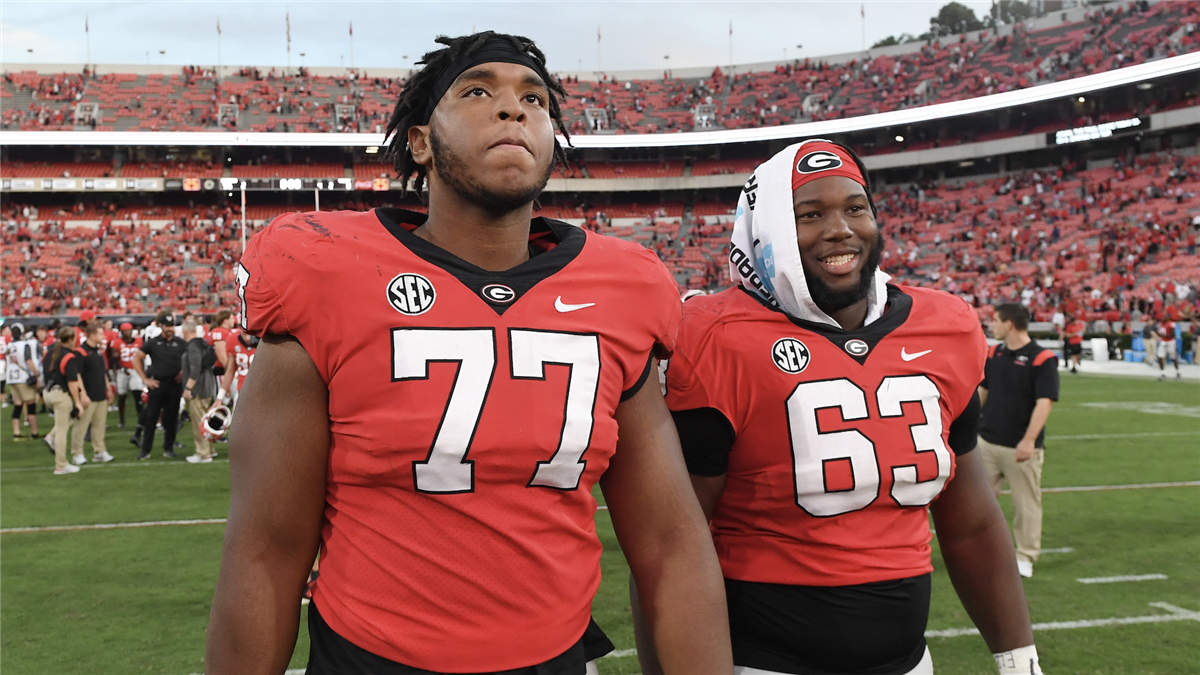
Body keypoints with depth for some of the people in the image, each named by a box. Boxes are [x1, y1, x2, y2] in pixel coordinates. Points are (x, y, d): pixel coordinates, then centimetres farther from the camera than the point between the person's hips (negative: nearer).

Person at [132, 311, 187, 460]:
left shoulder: (180, 343, 3)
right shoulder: (152, 343, 0)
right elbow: (136, 358, 6)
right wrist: (145, 379, 1)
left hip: (175, 384, 1)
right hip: (157, 384, -1)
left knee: (171, 418, 6)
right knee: (151, 417, 0)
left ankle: (169, 448, 16)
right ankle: (145, 449, 5)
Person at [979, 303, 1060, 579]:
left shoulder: (1042, 359, -12)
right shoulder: (992, 354, 7)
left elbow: (1044, 402, -18)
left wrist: (1029, 440, -26)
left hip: (1021, 448, -6)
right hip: (987, 442, 6)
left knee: (1026, 502, 5)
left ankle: (1025, 557, 17)